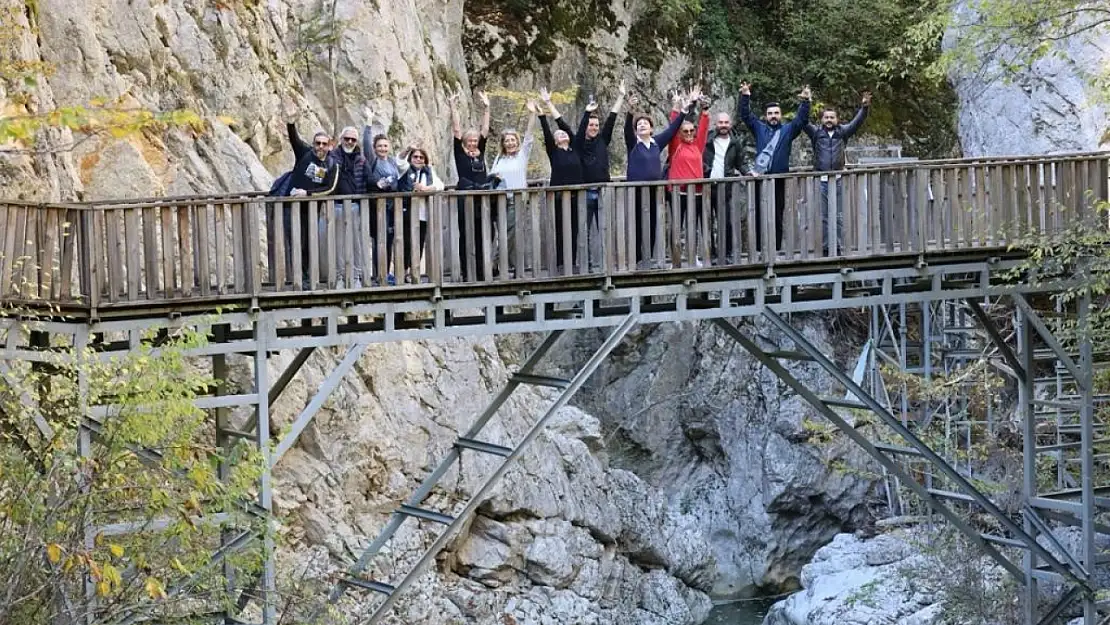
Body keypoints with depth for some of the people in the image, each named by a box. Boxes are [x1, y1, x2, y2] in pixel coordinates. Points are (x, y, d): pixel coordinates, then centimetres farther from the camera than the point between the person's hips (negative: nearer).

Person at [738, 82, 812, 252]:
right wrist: (745, 97, -6)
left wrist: (805, 102, -13)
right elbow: (745, 116, 6)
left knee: (777, 217, 2)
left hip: (779, 179, 0)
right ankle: (759, 250, 2)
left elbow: (802, 119, 0)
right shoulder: (759, 129, 13)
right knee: (759, 216, -1)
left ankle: (776, 250, 6)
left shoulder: (788, 130, 11)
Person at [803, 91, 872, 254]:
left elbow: (857, 122, 0)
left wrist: (864, 107, -15)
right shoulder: (816, 132, 6)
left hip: (837, 178, 1)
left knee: (838, 216, 3)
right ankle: (825, 247, 4)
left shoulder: (842, 131, 9)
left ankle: (839, 246, 6)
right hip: (821, 179, -1)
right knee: (823, 216, 1)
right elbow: (803, 122, -4)